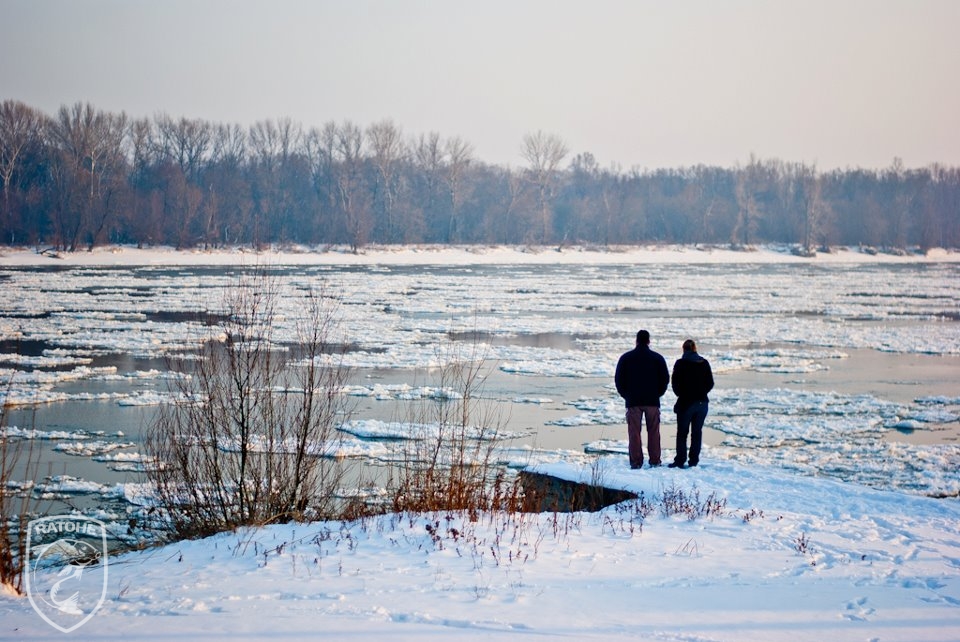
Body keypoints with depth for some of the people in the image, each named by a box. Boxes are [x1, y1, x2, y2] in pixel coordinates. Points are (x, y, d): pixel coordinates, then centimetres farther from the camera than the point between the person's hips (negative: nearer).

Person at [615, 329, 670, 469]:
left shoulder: (626, 358, 1)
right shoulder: (657, 358, 1)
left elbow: (618, 379, 4)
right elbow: (665, 379, 5)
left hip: (633, 401, -1)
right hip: (652, 400, 1)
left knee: (634, 432, 1)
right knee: (653, 431, 7)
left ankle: (636, 461, -2)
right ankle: (655, 460, 7)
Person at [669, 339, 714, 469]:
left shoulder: (680, 363, -7)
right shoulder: (704, 363, 3)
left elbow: (675, 384, -7)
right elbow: (710, 383, 5)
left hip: (685, 402, -3)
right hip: (702, 402, 3)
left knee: (682, 432, 4)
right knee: (697, 432, 10)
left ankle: (680, 460, 0)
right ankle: (694, 460, 9)